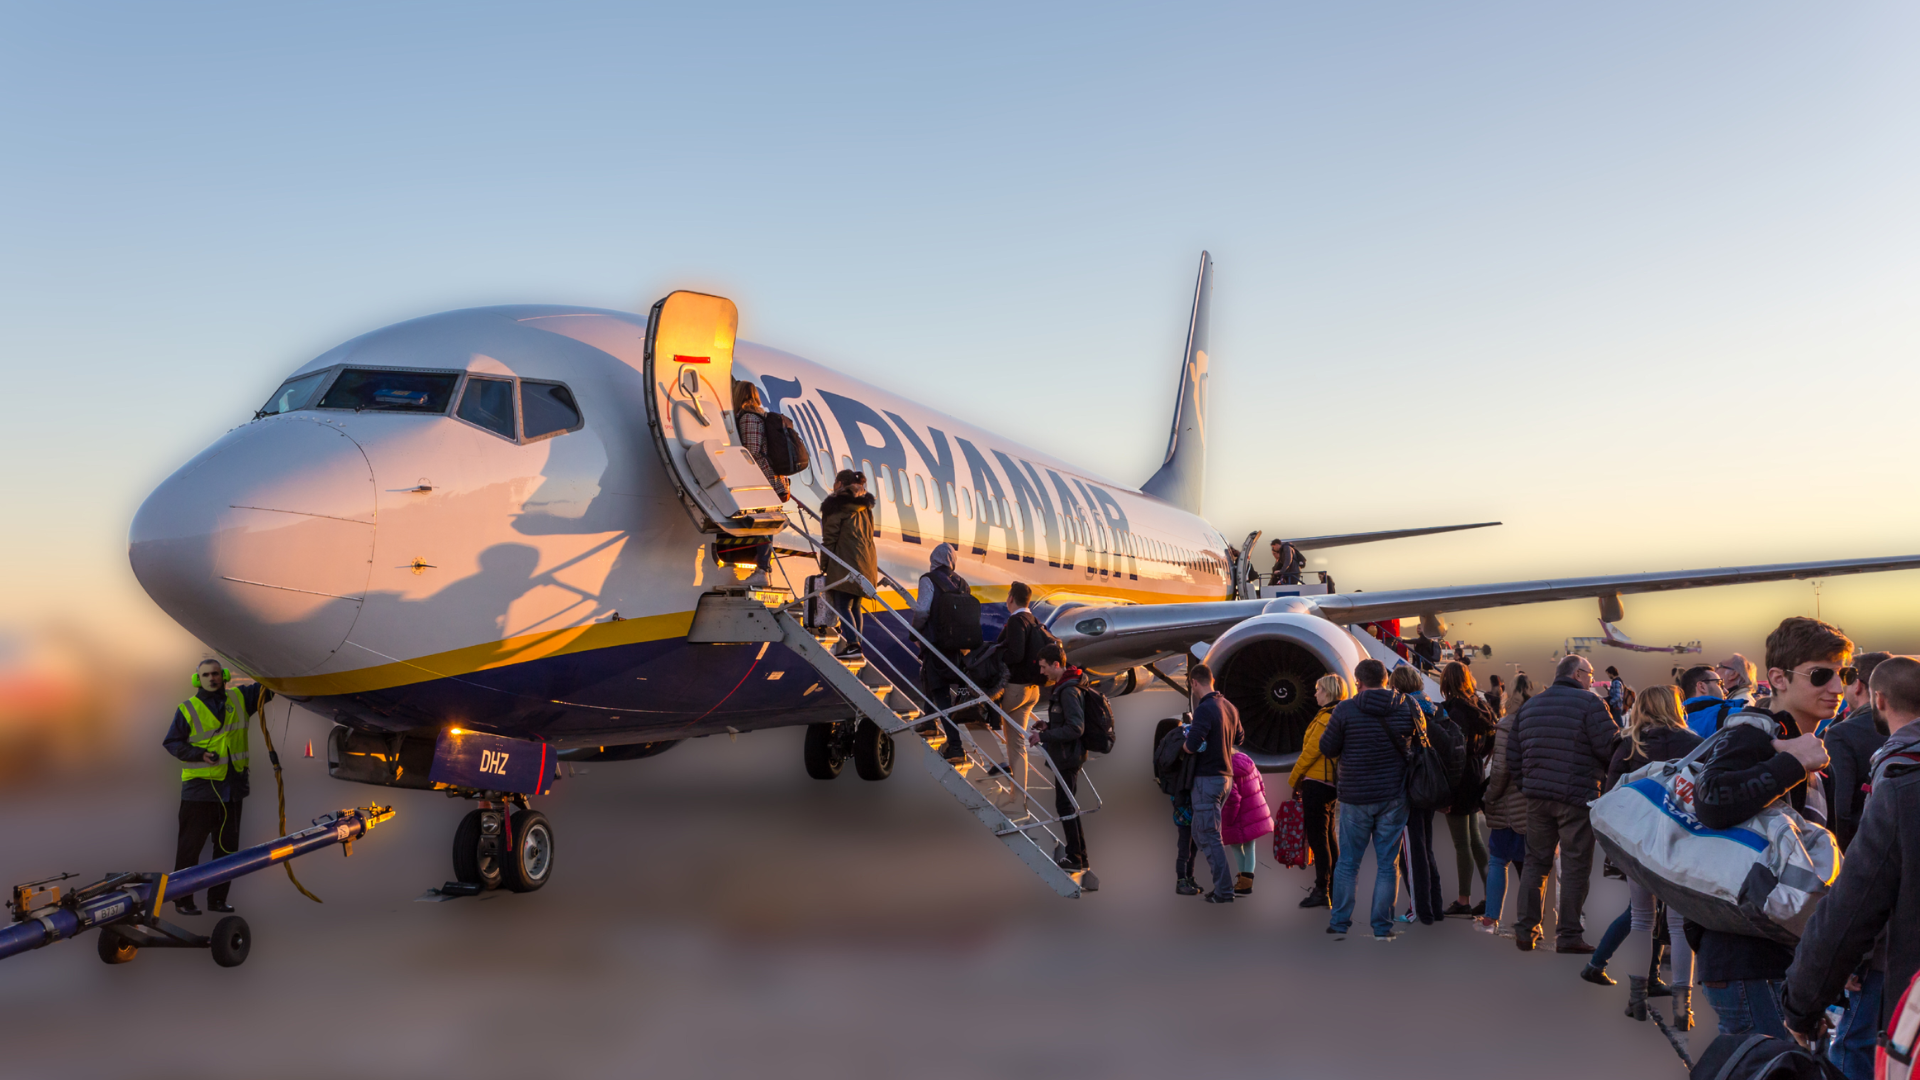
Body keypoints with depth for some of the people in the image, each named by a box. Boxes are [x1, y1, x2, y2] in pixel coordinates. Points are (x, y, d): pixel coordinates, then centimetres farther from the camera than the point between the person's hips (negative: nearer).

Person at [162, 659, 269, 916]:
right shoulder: (187, 709, -3)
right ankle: (183, 899, 6)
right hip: (199, 787, -4)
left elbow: (265, 689, 13)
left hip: (233, 787, 5)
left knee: (228, 845, 10)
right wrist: (199, 754, -16)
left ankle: (217, 898, 20)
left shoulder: (240, 699, 8)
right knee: (190, 846, -2)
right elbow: (172, 742, -1)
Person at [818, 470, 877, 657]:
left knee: (843, 606, -9)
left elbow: (830, 539, -8)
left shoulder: (836, 506, -5)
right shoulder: (865, 507, 17)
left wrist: (824, 565, -3)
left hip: (845, 563, -7)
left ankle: (852, 644, -22)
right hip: (866, 562, 8)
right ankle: (856, 644, 11)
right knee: (855, 606, 12)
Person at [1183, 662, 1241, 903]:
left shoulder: (1204, 709, -17)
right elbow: (1238, 738, 26)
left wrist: (1186, 742, -4)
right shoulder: (1229, 707, 10)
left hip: (1208, 779, -8)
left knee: (1209, 837, -2)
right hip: (1226, 776, 8)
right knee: (1200, 833, 18)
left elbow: (1193, 745, -25)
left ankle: (1224, 891, -2)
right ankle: (1221, 882, 19)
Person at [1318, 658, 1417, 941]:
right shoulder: (1406, 708, -2)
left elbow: (1327, 748, -4)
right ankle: (1382, 926, 9)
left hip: (1355, 798, -1)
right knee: (1386, 862, 7)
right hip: (1394, 797, 1)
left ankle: (1339, 921, 15)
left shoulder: (1345, 710, -10)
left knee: (1347, 861, 10)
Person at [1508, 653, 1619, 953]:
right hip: (1577, 798, -6)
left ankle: (1526, 930, 12)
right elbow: (1611, 748, -13)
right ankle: (1568, 935, 2)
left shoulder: (1529, 706, 14)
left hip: (1537, 796, 6)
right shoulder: (1590, 703, -7)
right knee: (1575, 866, 1)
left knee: (1536, 862, 13)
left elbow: (1513, 757, 13)